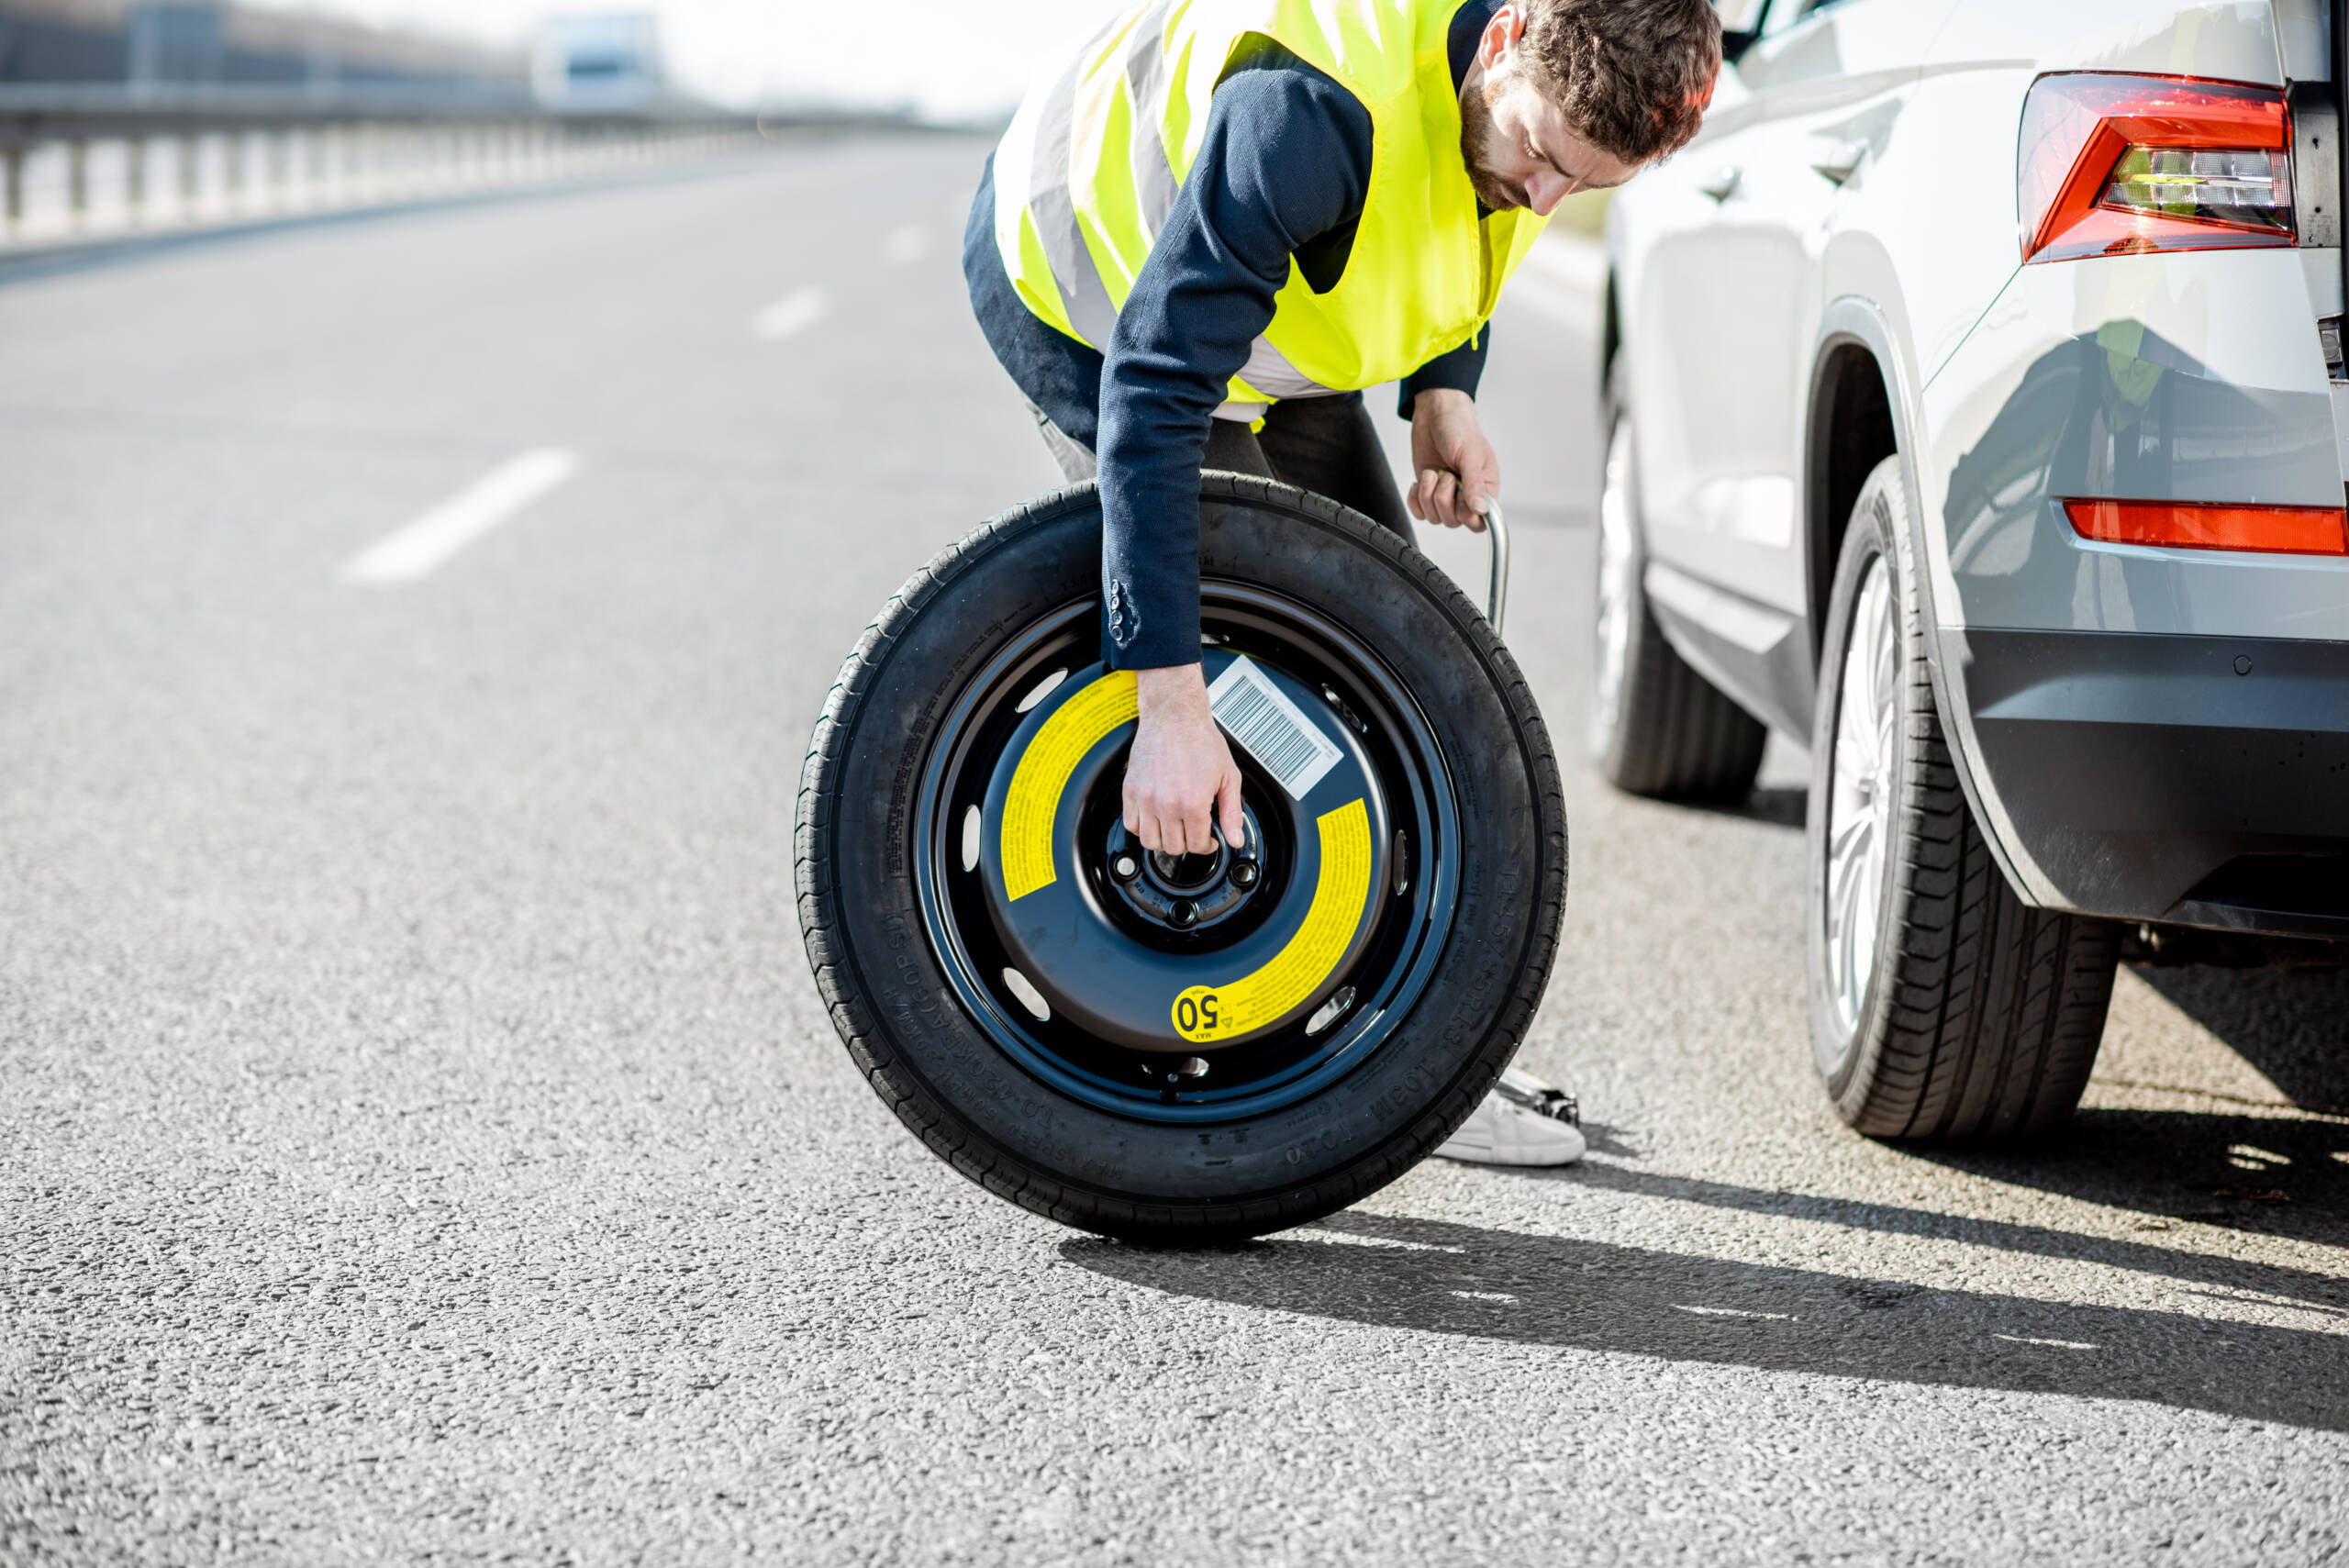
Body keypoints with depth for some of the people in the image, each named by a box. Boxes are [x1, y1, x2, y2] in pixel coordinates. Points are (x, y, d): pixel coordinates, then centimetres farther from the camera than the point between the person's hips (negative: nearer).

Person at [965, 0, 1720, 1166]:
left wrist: (1443, 393, -13)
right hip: (1086, 292, -8)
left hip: (1255, 305, 8)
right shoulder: (1314, 107, -43)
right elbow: (1154, 393, -44)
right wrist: (1170, 703, -47)